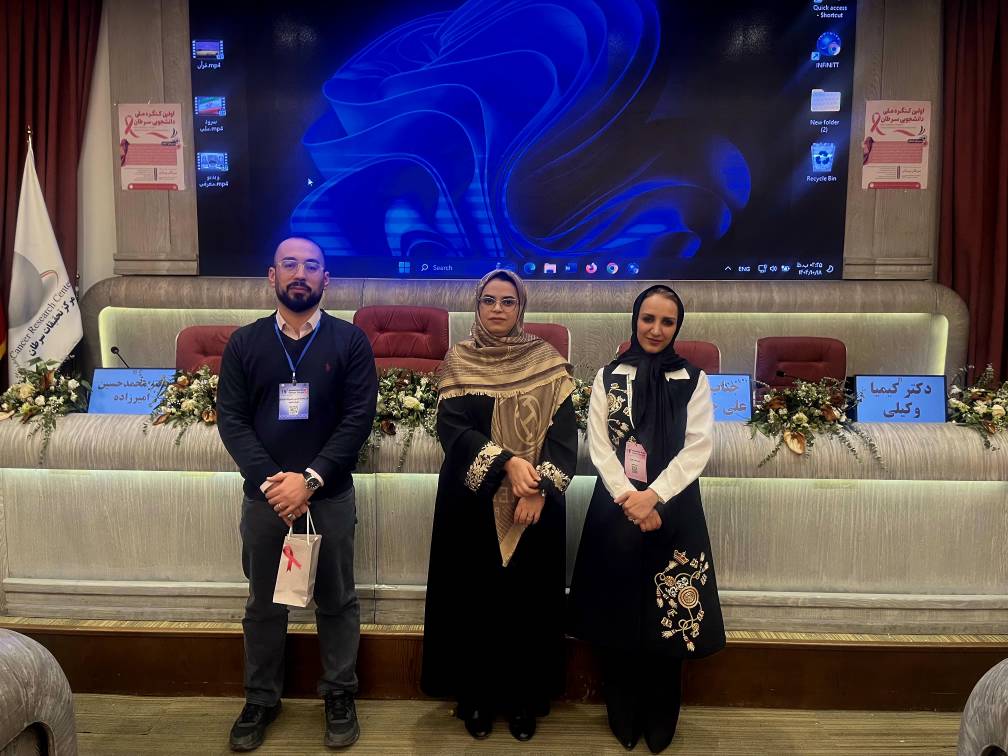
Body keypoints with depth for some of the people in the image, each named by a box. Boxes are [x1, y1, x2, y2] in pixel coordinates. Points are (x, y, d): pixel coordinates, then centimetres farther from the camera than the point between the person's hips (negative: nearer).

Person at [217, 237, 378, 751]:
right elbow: (231, 419, -2)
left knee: (336, 601, 11)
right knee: (263, 604, 14)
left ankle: (340, 695, 29)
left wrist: (310, 479, -17)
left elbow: (359, 418, -8)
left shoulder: (350, 341, -2)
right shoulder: (244, 343, 3)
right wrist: (270, 480, -15)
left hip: (331, 496, -1)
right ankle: (260, 699, 33)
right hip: (263, 494, 2)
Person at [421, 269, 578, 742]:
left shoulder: (548, 362, 2)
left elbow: (563, 432, -4)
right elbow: (451, 427, -9)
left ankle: (525, 699, 23)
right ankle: (476, 697, 23)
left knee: (529, 598, 7)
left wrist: (539, 487, -18)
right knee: (475, 597, 6)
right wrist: (506, 462, -21)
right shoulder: (458, 361, 2)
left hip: (535, 504, 1)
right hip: (473, 501, 0)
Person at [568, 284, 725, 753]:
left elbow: (698, 448, -5)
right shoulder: (608, 376, 5)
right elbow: (599, 445, -1)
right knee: (616, 615, 7)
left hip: (673, 511, 0)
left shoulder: (694, 380, 3)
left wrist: (653, 496, -16)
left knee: (667, 618, 6)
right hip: (615, 509, 1)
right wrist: (628, 498, -13)